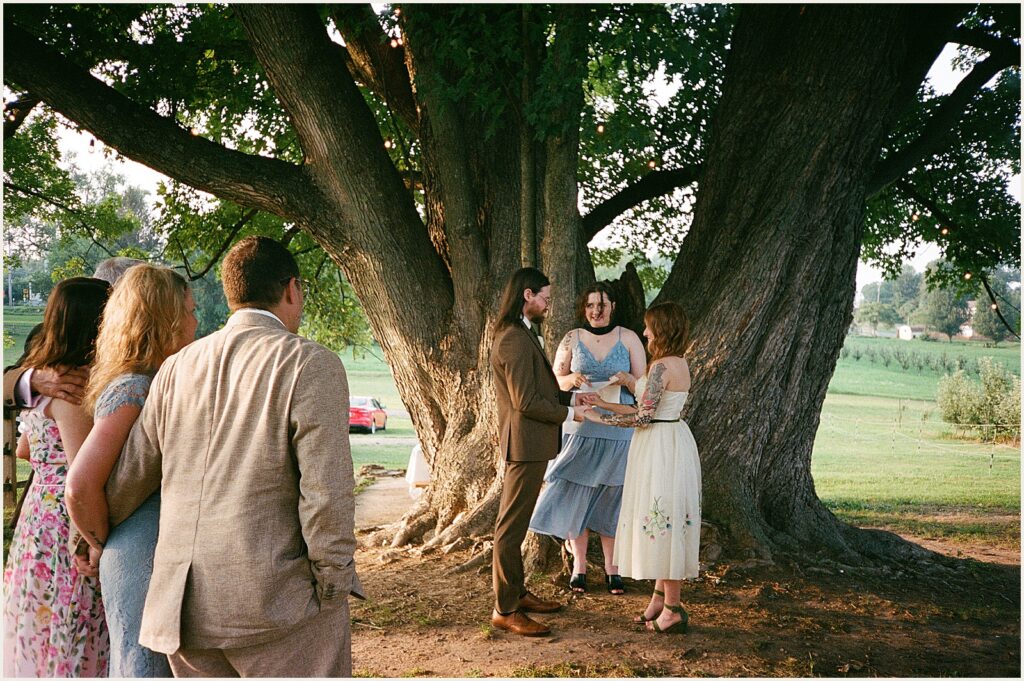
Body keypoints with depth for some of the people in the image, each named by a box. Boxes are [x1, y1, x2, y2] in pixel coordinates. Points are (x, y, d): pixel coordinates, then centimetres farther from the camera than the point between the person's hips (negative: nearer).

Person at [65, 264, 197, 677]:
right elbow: (81, 487, -26)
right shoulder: (133, 390, -18)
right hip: (145, 565, -9)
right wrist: (105, 544, -9)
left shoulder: (155, 383, 10)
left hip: (168, 561, 9)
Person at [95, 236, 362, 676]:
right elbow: (325, 494, -16)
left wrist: (98, 534, 33)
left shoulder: (177, 368, 8)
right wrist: (333, 590, -5)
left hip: (183, 604, 6)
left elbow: (131, 476, 15)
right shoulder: (311, 366, -9)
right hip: (279, 602, -6)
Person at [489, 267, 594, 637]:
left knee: (515, 524, 19)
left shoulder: (519, 334, 15)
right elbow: (526, 402, -23)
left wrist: (569, 396, 8)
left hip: (527, 444, 11)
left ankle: (516, 593, 31)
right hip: (525, 444, -11)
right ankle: (505, 610, 5)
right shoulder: (515, 339, -20)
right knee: (511, 528, -3)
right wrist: (569, 413, -12)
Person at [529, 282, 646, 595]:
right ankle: (579, 566, 14)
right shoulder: (572, 339, 4)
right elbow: (555, 379, 9)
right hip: (582, 426, 1)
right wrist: (573, 379, -12)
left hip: (618, 430, -1)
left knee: (612, 497, 5)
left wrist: (626, 379, -17)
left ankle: (612, 569, 16)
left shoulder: (628, 338, 3)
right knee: (576, 495, 1)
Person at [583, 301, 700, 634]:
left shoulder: (661, 366, -18)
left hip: (660, 446, -10)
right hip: (674, 441, 10)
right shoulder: (680, 364, 12)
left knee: (662, 520, -2)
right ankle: (661, 596, 24)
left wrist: (601, 419, -9)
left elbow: (644, 417, -20)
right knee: (667, 521, 15)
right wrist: (605, 404, 16)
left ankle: (672, 608, 5)